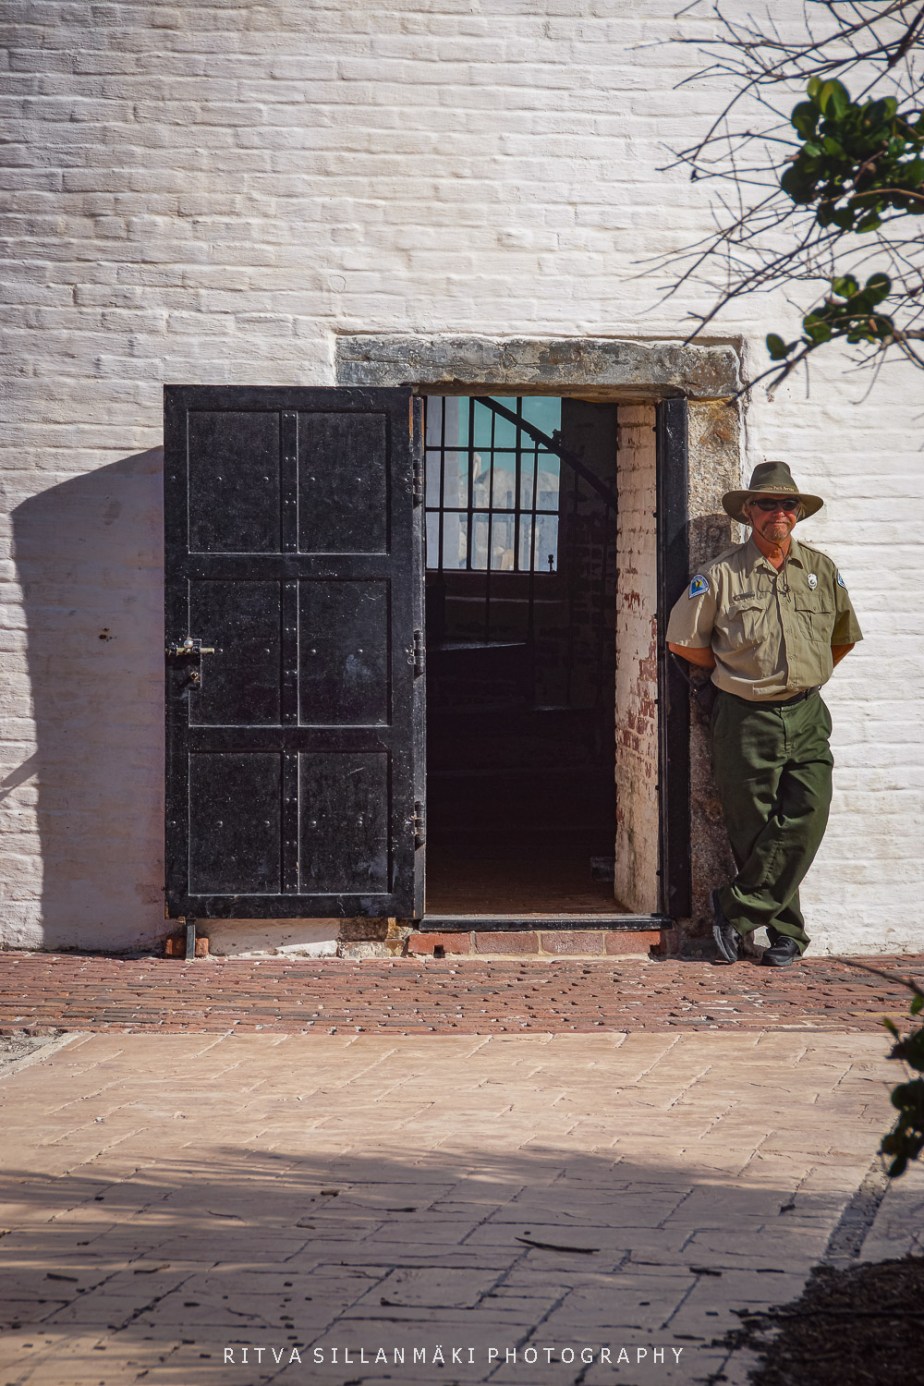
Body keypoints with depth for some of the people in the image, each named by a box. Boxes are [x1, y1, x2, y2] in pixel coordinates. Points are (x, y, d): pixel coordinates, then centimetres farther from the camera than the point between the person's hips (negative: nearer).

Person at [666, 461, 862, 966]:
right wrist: (736, 673, 7)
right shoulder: (721, 575, -1)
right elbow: (682, 640, 5)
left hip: (806, 717, 3)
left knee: (804, 821, -11)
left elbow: (844, 638, 23)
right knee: (755, 830, -2)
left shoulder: (822, 571, 9)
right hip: (746, 720, -2)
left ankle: (736, 910, -3)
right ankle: (785, 932, 11)